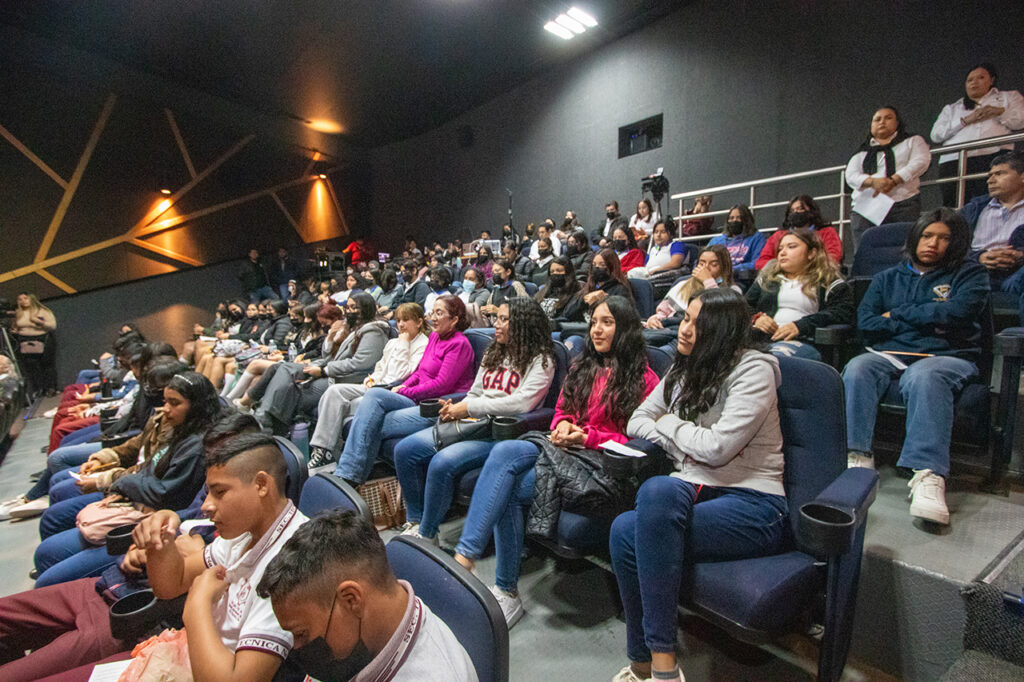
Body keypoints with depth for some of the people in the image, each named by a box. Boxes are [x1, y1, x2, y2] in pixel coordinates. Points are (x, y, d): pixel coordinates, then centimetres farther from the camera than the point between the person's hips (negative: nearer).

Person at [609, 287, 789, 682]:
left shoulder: (753, 370, -6)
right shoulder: (684, 370, 16)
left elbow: (717, 447, -16)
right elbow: (636, 423, 17)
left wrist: (667, 423, 0)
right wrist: (682, 445, -1)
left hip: (752, 503, -5)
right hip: (693, 492, 6)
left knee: (657, 491, -35)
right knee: (624, 529, -26)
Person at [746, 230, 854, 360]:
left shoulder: (828, 282, 17)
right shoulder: (767, 277, 29)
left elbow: (843, 312, 1)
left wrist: (801, 325, -13)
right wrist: (756, 318, 0)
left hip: (800, 341, -3)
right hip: (759, 339, 3)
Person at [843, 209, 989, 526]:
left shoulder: (969, 273, 18)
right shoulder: (887, 277, 24)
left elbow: (959, 310, -5)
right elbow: (865, 321, 8)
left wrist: (897, 314, 2)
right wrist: (927, 320, 1)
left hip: (947, 356, -2)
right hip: (889, 355, 2)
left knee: (924, 376, -39)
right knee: (857, 368, -33)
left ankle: (928, 476, -50)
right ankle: (857, 458, -42)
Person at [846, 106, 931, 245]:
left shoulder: (912, 141, 24)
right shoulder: (862, 153, 27)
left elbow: (921, 161, 5)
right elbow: (851, 176, 9)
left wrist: (893, 180, -12)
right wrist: (873, 181, -13)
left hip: (903, 204, -1)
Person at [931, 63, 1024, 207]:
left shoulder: (1009, 97, 29)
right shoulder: (952, 108, 30)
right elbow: (936, 135, 12)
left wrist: (1000, 112, -1)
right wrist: (966, 120, 1)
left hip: (994, 157, 0)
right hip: (954, 161, 1)